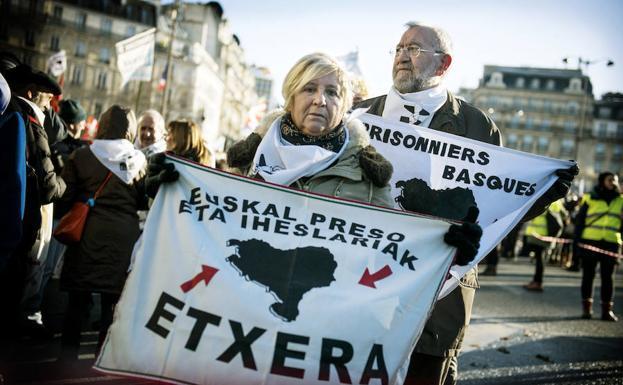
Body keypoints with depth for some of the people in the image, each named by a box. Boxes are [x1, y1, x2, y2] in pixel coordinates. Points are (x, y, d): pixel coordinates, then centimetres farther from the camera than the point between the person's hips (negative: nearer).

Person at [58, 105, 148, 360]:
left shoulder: (82, 155, -3)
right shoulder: (138, 159, 1)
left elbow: (66, 194, -4)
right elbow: (143, 202, 4)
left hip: (88, 234, 0)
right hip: (123, 236, 1)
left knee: (77, 300, 11)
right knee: (112, 302, 9)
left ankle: (68, 355, 18)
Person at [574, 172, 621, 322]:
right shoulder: (590, 198, 6)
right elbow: (579, 220, 5)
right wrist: (577, 239, -2)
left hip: (611, 244, 1)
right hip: (589, 242, -1)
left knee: (608, 277, 4)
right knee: (588, 275, 5)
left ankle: (607, 309, 10)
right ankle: (586, 307, 13)